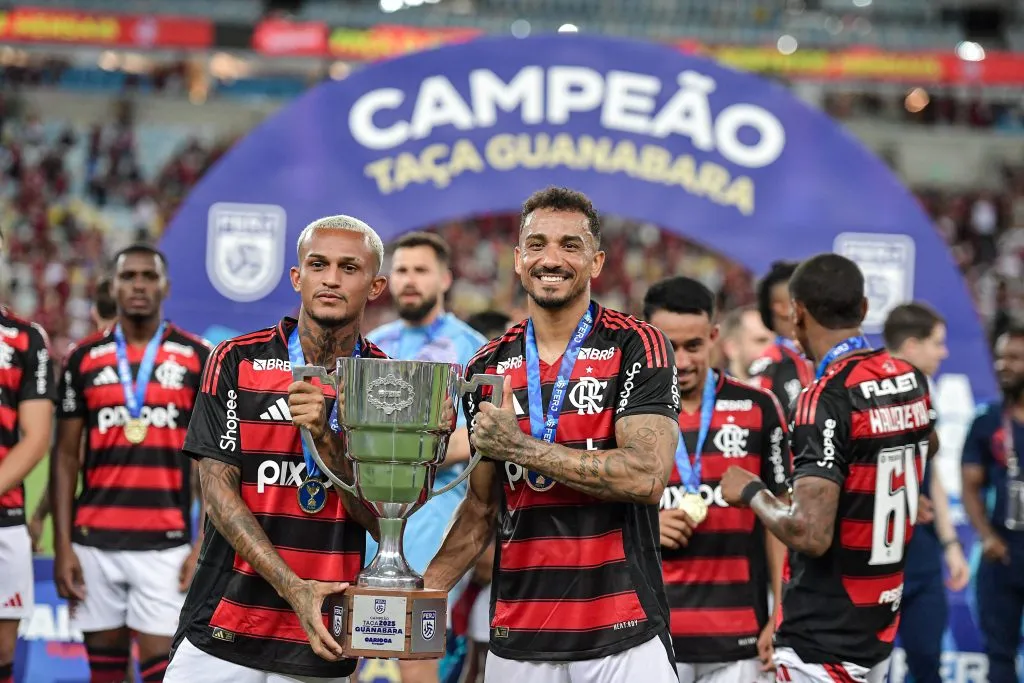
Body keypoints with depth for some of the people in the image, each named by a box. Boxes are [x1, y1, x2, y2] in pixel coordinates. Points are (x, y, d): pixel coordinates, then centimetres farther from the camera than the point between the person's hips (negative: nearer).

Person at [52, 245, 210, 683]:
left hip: (166, 544, -2)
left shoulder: (198, 359, 2)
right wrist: (62, 545, 2)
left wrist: (205, 544, -5)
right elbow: (66, 458, 9)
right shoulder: (84, 359, 7)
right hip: (95, 542, 2)